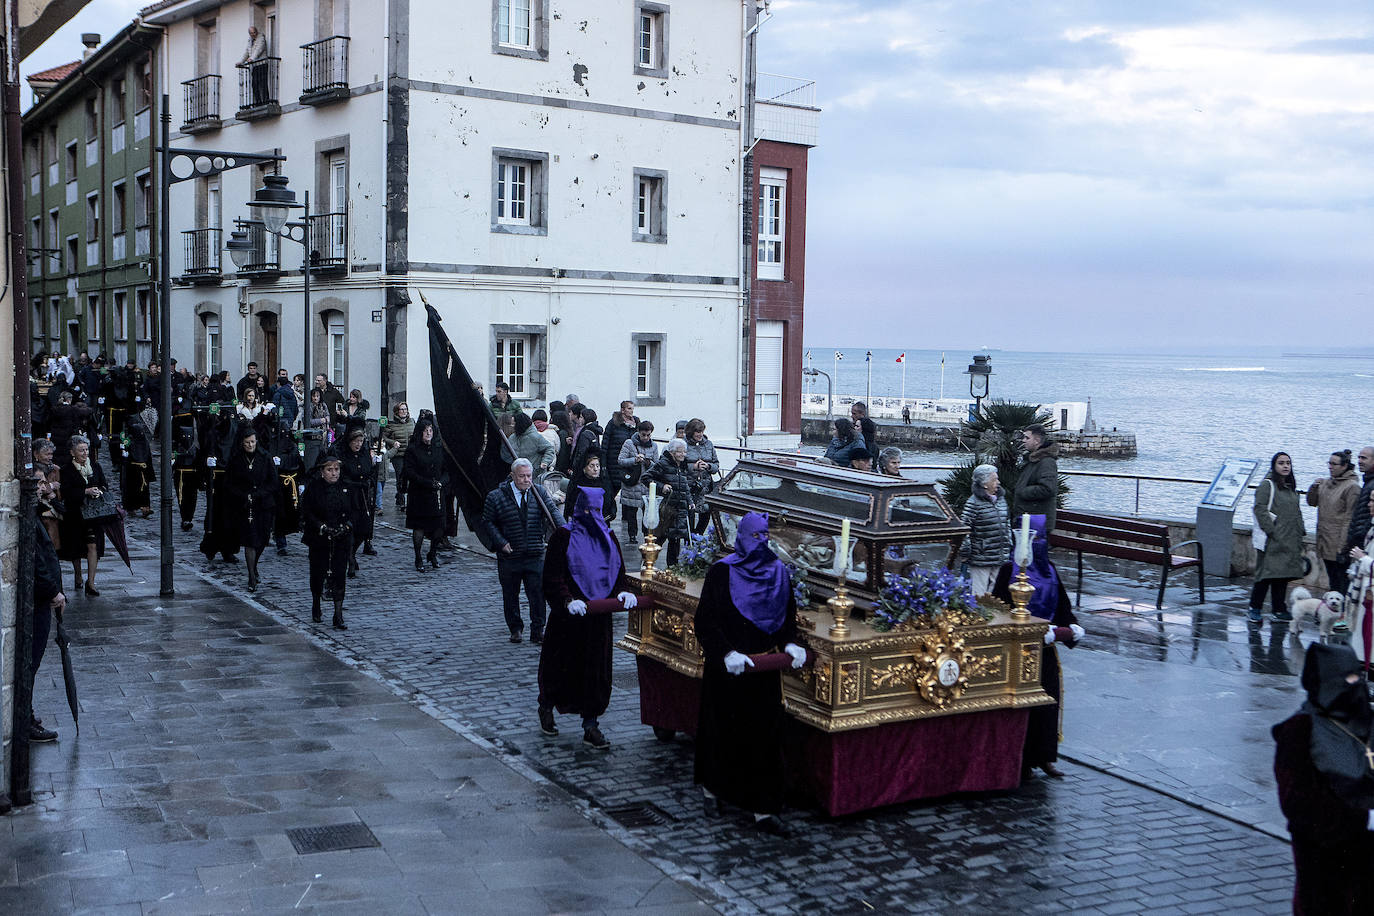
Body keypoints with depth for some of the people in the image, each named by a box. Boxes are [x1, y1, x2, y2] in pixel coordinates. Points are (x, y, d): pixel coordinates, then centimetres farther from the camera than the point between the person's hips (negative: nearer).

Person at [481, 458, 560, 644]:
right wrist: (501, 542, -11)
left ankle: (537, 632, 10)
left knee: (537, 594, -2)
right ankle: (515, 629, 28)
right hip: (509, 557, -1)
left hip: (535, 556, 1)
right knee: (510, 595, 11)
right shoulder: (496, 497, -4)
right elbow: (488, 522, 0)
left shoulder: (539, 493, 3)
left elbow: (552, 512, -3)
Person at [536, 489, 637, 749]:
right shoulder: (563, 536, -7)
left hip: (598, 617, 4)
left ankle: (590, 727, 11)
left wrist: (623, 591, -7)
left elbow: (619, 571, 13)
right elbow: (552, 578, -11)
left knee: (595, 670, 4)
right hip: (567, 618, -4)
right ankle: (546, 709, 34)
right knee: (561, 666, 9)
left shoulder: (607, 537, 10)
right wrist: (567, 601, -25)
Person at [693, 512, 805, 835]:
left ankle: (763, 808, 4)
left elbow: (788, 616, 13)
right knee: (724, 730, 8)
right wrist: (726, 653, -23)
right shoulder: (722, 572, -9)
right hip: (725, 669, -3)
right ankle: (712, 788, 32)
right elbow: (704, 622, -11)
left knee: (765, 735, 0)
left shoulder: (778, 572, 4)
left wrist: (789, 643, -6)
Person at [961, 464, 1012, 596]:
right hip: (980, 559, -7)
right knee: (979, 595, -3)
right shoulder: (973, 503, -12)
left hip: (999, 559, 7)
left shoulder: (1001, 499, 11)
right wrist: (967, 551, -12)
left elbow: (1007, 524, 21)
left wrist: (1008, 545, 19)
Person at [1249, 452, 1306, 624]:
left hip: (1290, 541, 7)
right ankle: (1255, 608, 2)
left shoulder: (1291, 487, 18)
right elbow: (1260, 509, -13)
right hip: (1272, 540, -7)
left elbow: (1296, 511, 25)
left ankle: (1279, 609, 15)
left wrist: (1301, 530, 14)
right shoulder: (1267, 485, -6)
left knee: (1283, 575, 8)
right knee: (1267, 573, -7)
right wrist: (1272, 531, -17)